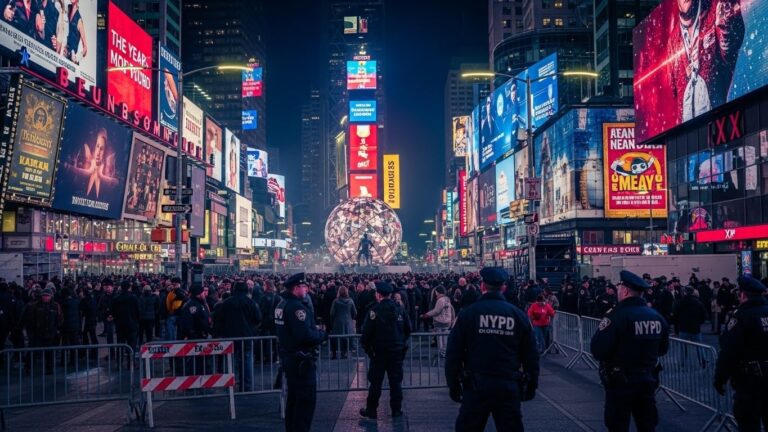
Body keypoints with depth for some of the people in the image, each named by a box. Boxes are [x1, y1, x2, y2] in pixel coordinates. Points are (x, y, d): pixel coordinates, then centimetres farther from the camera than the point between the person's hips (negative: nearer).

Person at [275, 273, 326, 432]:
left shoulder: (282, 305, 11)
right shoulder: (297, 307, -21)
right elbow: (305, 334, -29)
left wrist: (316, 331, 11)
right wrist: (322, 335, -11)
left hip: (288, 357, 10)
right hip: (301, 360, -10)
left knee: (293, 398, 19)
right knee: (307, 399, -3)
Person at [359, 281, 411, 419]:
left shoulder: (375, 310, -15)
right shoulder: (400, 309, 0)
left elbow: (367, 332, -16)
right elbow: (408, 329, 6)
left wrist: (365, 346, -1)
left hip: (379, 351, -3)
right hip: (397, 351, 4)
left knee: (375, 382, 5)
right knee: (396, 381, 10)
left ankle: (371, 410, 12)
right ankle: (396, 410, 13)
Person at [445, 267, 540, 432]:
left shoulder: (468, 313, -3)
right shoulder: (518, 314, 3)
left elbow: (453, 353, -3)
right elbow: (531, 355, 7)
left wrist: (453, 384, 6)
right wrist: (531, 385, 16)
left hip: (476, 386, -1)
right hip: (509, 387, 2)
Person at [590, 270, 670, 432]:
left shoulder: (617, 316, -19)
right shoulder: (657, 317, 2)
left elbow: (598, 351, -22)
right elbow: (663, 349, 15)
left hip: (620, 383, -6)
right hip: (648, 381, 6)